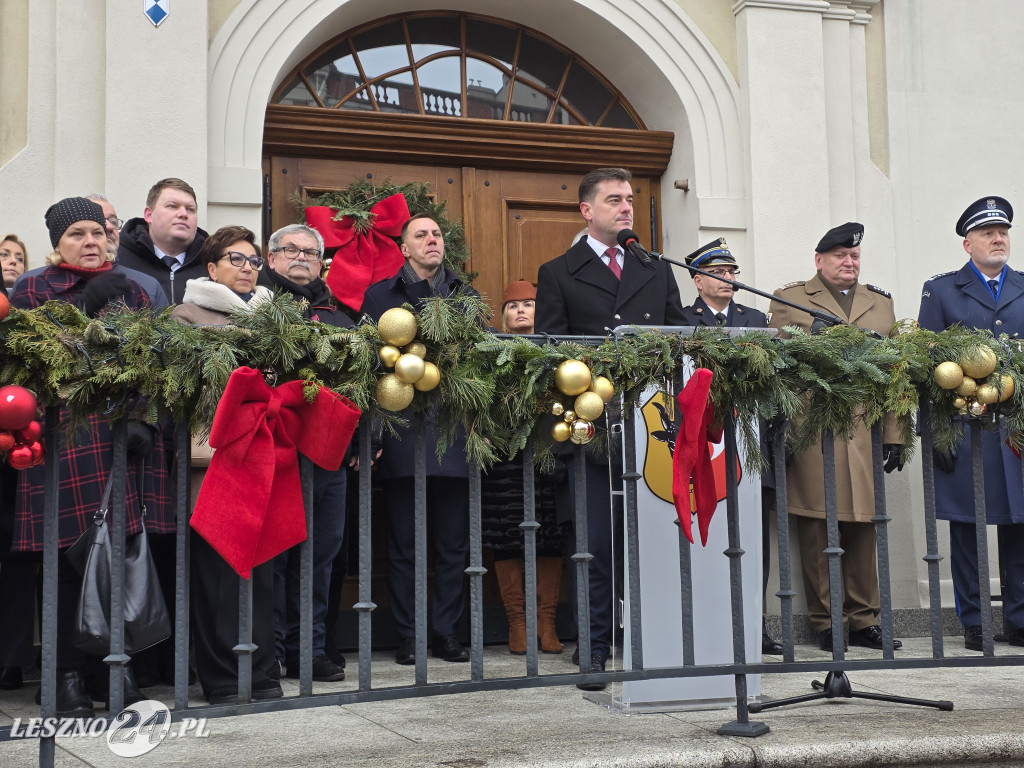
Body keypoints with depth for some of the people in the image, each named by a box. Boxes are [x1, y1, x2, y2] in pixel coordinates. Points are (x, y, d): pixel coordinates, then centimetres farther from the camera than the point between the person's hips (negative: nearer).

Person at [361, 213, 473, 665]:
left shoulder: (465, 296, 15)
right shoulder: (379, 295, 8)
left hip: (454, 436, 2)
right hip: (402, 437, -2)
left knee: (453, 542, 5)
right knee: (404, 544, 2)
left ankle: (446, 632, 14)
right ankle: (408, 637, 9)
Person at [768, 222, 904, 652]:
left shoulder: (881, 304, 21)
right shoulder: (788, 300, 9)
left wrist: (894, 435, 9)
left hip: (866, 435, 4)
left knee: (863, 528, 5)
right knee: (817, 531, -2)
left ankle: (864, 621, 13)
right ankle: (825, 624, 5)